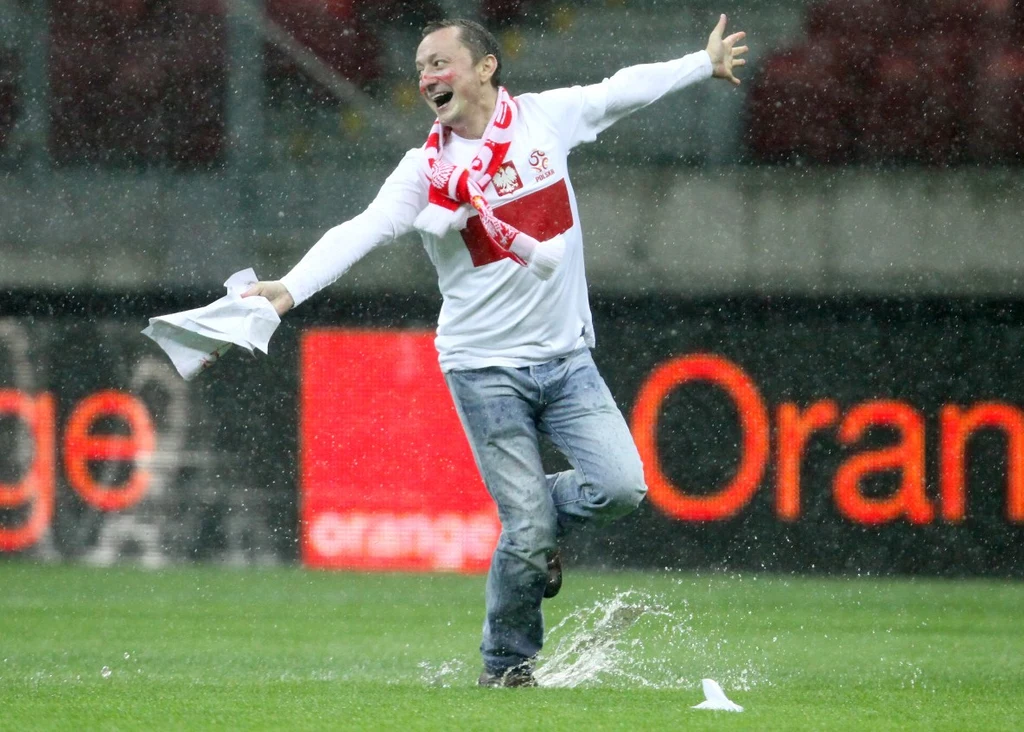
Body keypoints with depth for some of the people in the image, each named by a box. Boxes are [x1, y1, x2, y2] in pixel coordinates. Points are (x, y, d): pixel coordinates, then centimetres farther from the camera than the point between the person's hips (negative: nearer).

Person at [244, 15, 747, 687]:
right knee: (526, 539, -8)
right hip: (486, 370, -3)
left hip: (566, 356, 3)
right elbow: (364, 230, -21)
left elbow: (625, 90, 18)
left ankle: (540, 516, 17)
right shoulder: (428, 169, -8)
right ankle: (506, 667, 14)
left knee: (621, 486, -15)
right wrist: (291, 287, -37)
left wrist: (705, 64, 29)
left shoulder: (546, 117, 1)